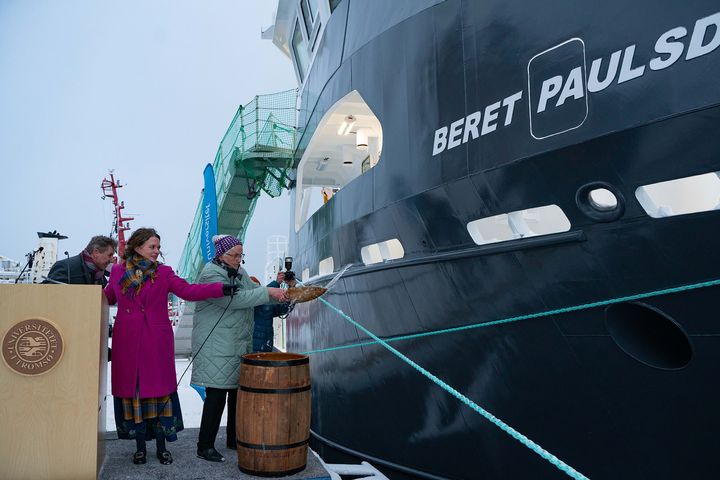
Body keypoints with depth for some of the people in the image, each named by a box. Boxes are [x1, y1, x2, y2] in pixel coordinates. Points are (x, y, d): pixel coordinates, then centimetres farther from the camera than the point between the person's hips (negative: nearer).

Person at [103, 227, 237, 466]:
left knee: (159, 390, 1)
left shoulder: (164, 272, 0)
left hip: (157, 342, -1)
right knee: (132, 390, 5)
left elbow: (189, 290, -12)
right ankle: (140, 447, 18)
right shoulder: (118, 271, 6)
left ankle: (161, 446, 14)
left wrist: (222, 288, -24)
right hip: (127, 342, 1)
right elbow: (107, 297, 20)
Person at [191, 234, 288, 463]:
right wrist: (268, 292, -24)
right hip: (217, 348, -8)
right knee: (217, 395, -5)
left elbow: (254, 291, 17)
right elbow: (235, 299, -24)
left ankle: (234, 439, 27)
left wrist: (277, 288, -1)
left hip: (240, 345, 8)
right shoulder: (210, 274, -13)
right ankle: (205, 446, 8)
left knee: (238, 392, 13)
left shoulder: (239, 272, 14)